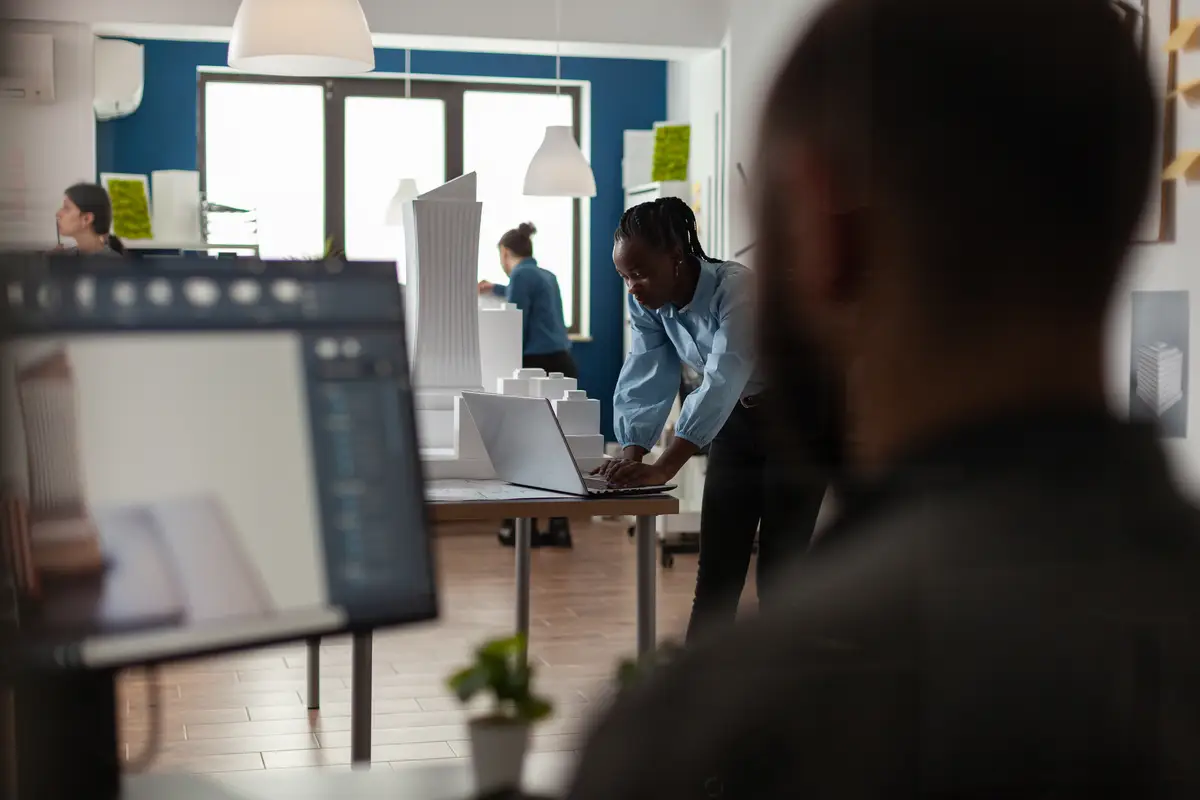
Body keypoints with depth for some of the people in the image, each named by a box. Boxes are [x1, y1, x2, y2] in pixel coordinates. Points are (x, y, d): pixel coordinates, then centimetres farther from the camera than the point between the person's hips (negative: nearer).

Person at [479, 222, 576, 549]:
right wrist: (496, 289, 59)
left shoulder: (520, 275, -7)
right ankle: (559, 527, 9)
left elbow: (516, 327, -13)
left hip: (539, 366, -8)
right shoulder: (546, 275, 20)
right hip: (561, 365, 8)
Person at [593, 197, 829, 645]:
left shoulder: (736, 288, -30)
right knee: (716, 566, 4)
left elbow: (723, 382, -39)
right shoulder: (646, 306, -9)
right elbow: (643, 381, -13)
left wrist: (663, 468, -47)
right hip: (737, 420, 6)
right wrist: (630, 456, -30)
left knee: (779, 570, -7)